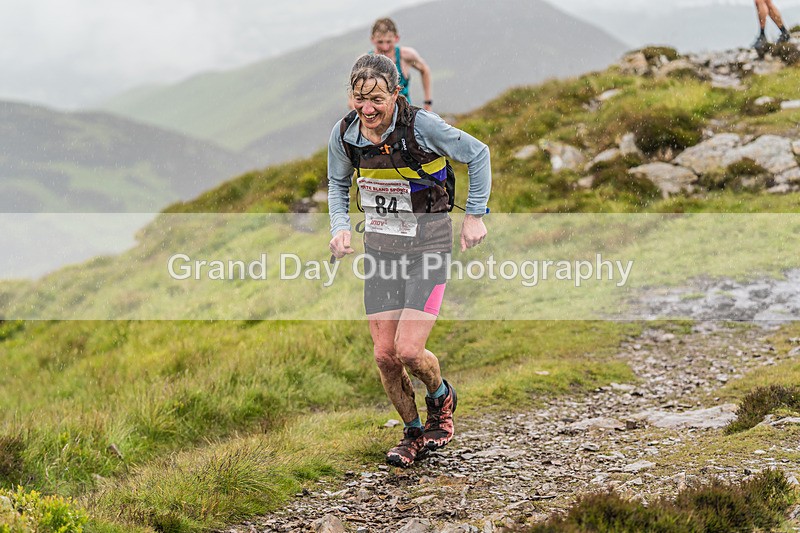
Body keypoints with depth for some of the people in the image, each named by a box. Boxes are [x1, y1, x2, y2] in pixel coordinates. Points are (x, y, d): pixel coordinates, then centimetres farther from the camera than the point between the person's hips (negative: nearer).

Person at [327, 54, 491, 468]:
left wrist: (475, 215, -6)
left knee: (409, 351, -13)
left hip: (427, 245, -4)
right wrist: (340, 227, -2)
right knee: (384, 354, 2)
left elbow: (477, 154, -6)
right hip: (380, 246, 4)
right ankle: (414, 432, 25)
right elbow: (338, 184, 14)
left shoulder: (422, 126, -20)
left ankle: (441, 399, 22)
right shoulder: (343, 134, -6)